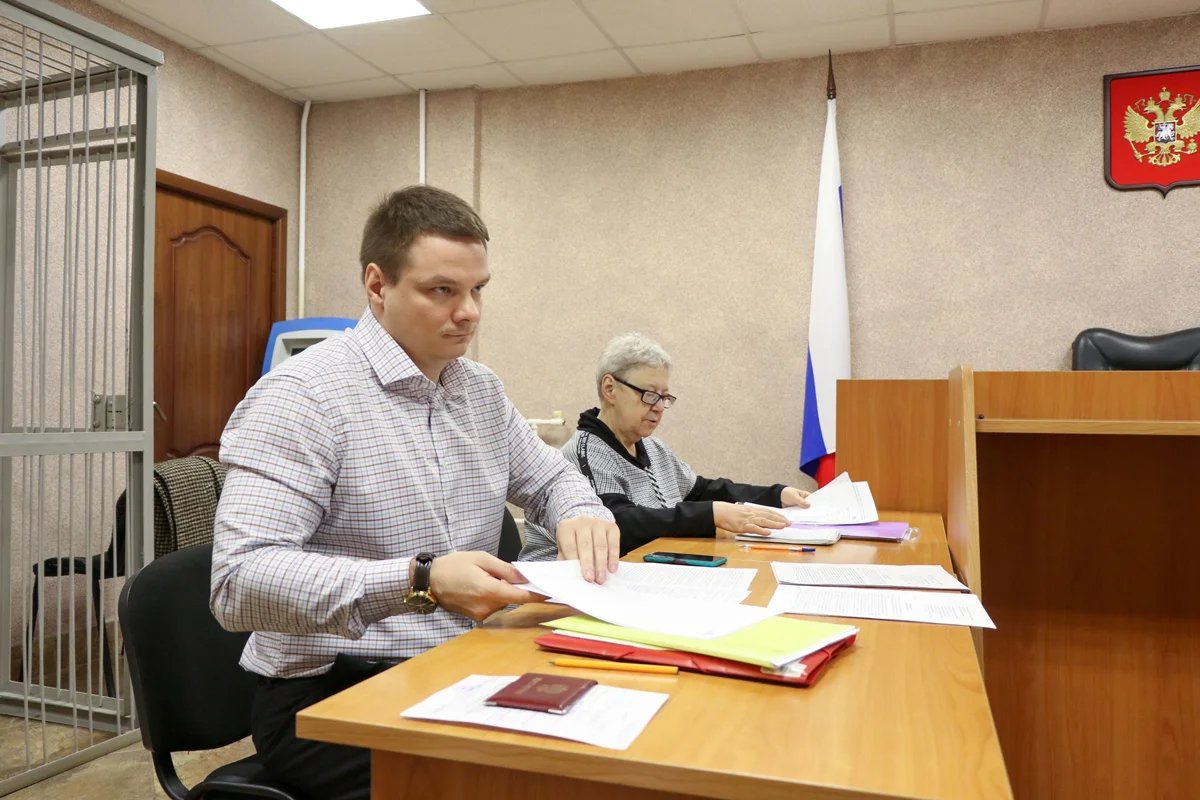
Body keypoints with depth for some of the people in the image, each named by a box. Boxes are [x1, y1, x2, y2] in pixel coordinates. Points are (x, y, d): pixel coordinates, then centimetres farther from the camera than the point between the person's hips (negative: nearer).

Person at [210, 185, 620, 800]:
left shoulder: (481, 389, 9)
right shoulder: (302, 395, -15)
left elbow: (549, 478, 21)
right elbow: (239, 582, -22)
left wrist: (579, 515, -4)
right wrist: (419, 582, -33)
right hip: (332, 697, -6)